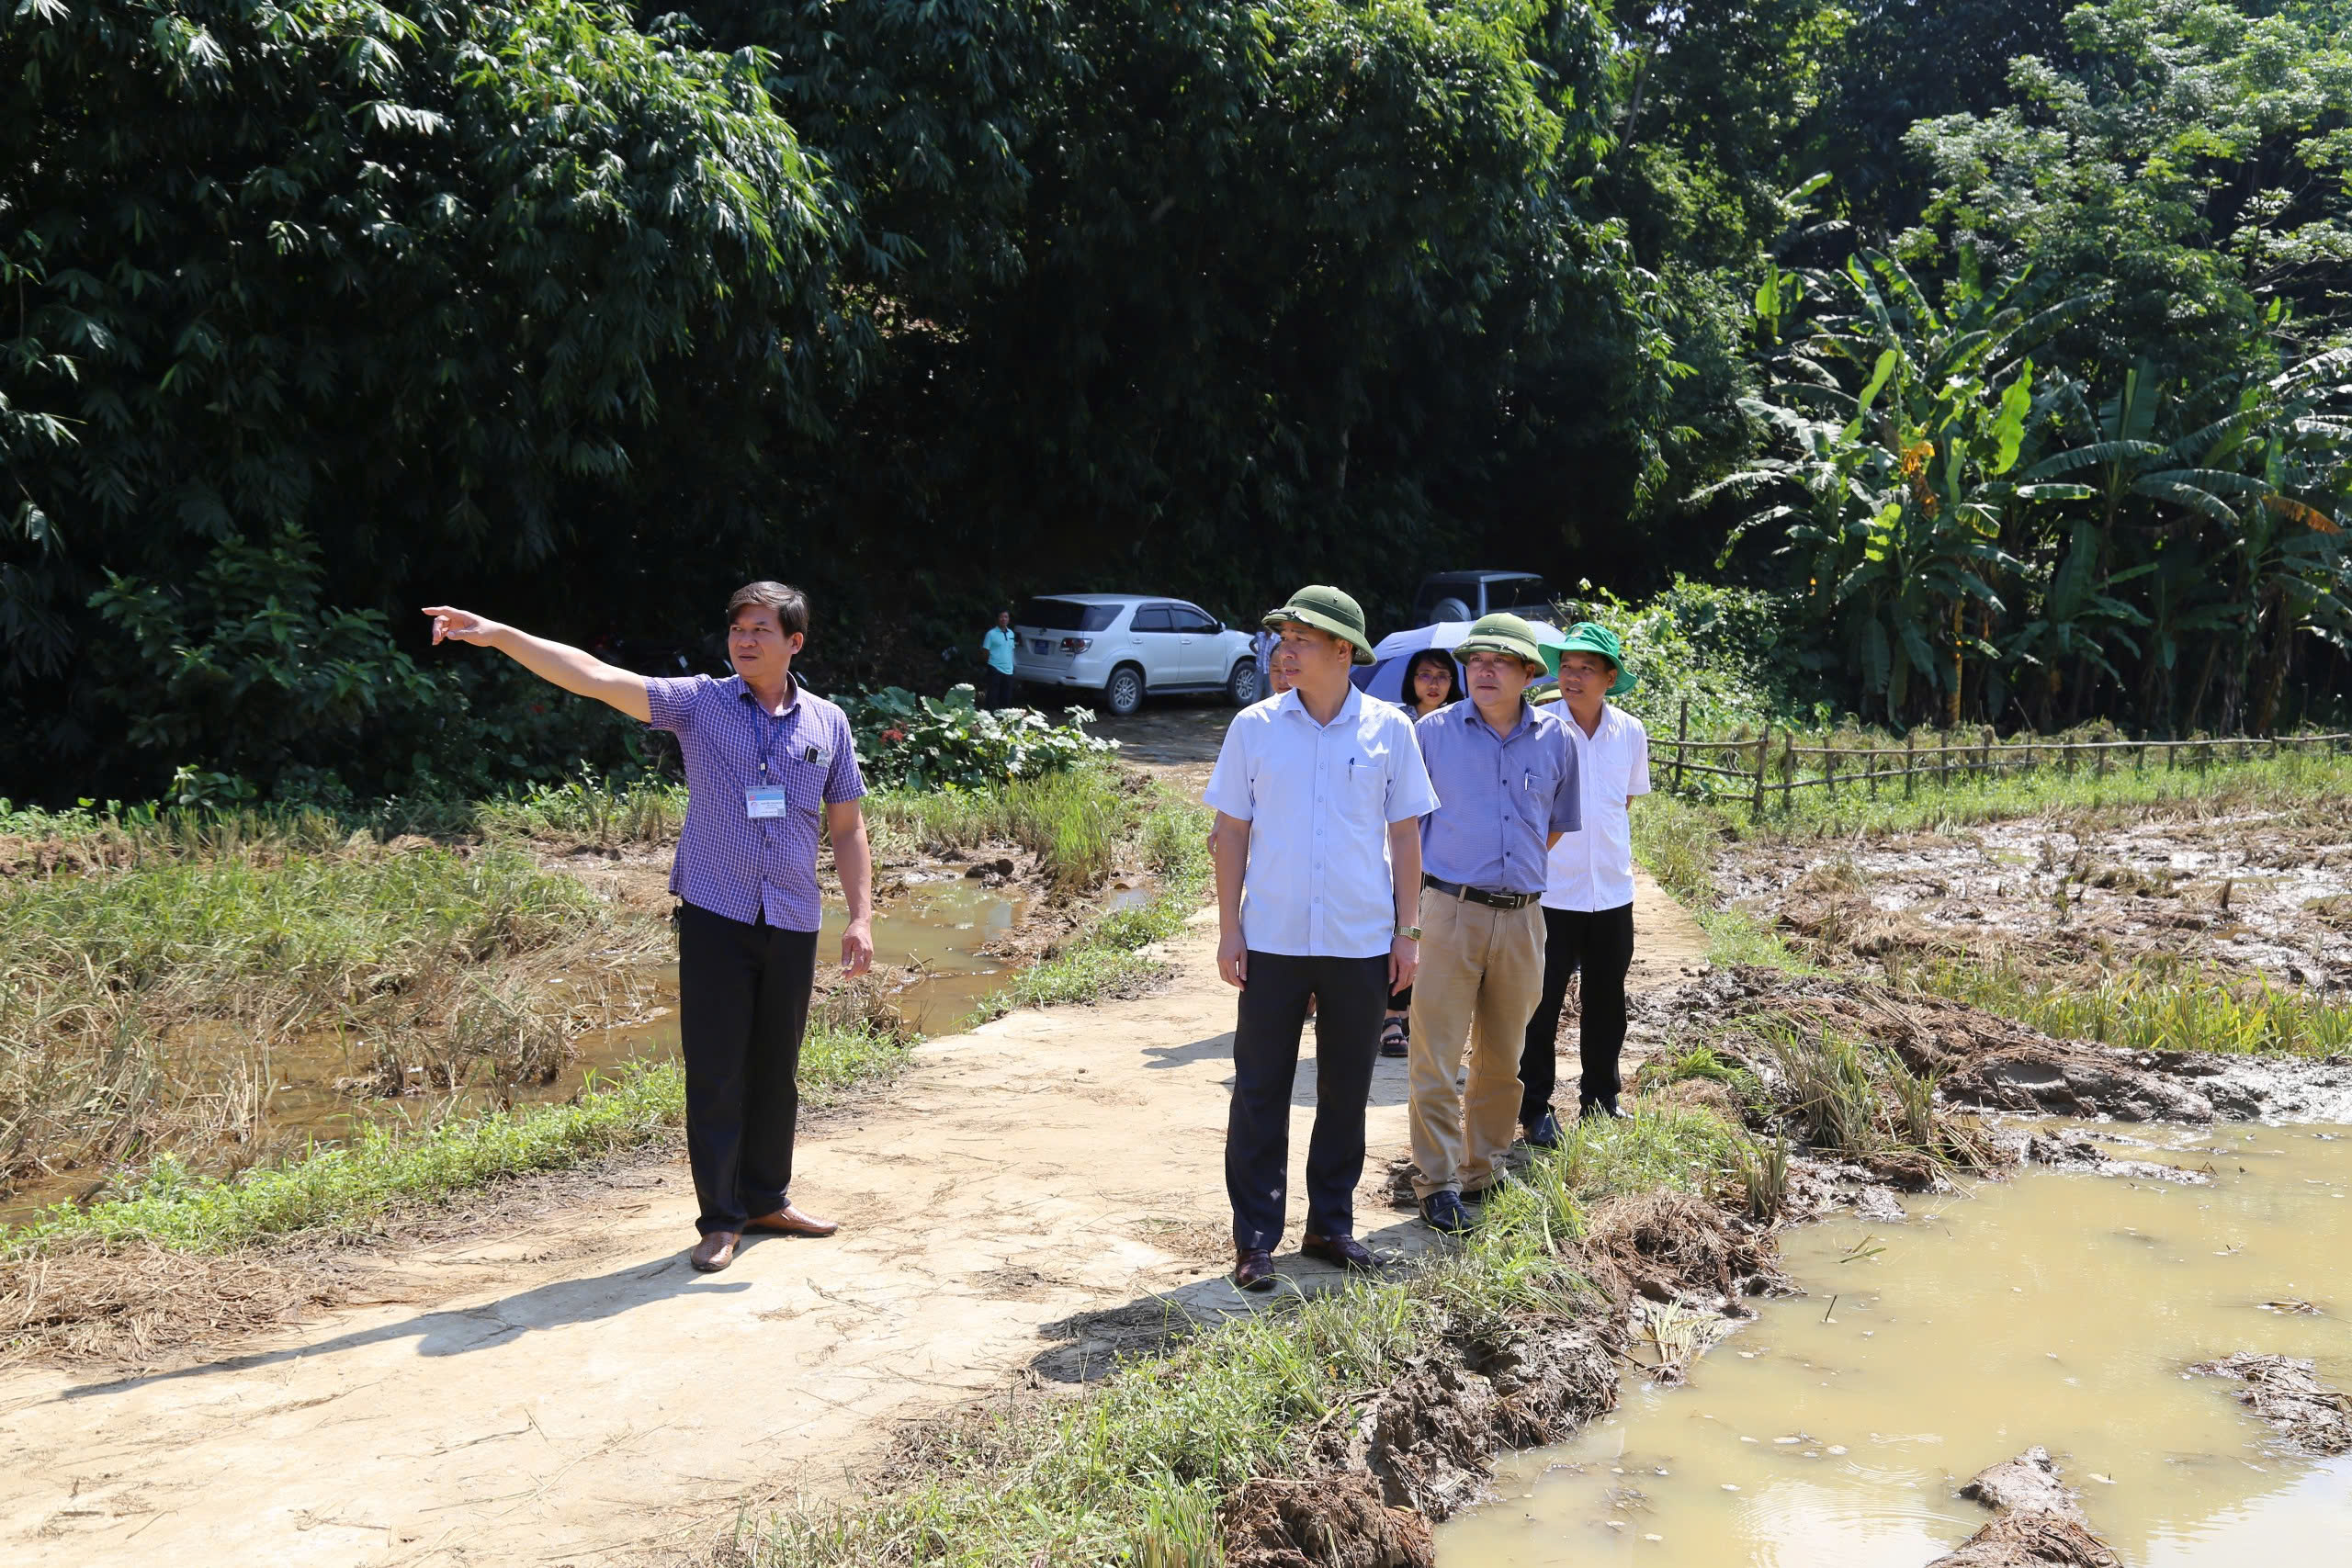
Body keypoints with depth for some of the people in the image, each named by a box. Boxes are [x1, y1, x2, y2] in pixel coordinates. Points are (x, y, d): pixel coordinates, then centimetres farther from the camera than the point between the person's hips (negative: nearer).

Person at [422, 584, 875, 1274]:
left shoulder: (827, 723, 7)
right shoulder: (699, 702, -1)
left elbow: (847, 829, 12)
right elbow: (595, 677, -11)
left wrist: (861, 916, 3)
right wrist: (499, 635, -21)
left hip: (792, 923, 2)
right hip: (715, 914, -2)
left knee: (776, 1070, 12)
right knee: (715, 1070, -1)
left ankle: (767, 1198, 28)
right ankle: (721, 1219, 8)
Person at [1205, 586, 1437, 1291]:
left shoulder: (1388, 728, 0)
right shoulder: (1255, 726, -1)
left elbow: (1405, 835, 6)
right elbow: (1231, 831, 3)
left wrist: (1405, 933, 3)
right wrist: (1228, 929, -2)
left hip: (1361, 942, 1)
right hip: (1272, 940, -1)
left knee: (1346, 1092, 11)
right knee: (1260, 1092, 3)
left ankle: (1331, 1224, 25)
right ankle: (1254, 1239, 11)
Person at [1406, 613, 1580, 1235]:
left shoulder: (1554, 739, 8)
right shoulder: (1434, 732, 1)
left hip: (1521, 918, 3)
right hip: (1449, 911, -3)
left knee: (1502, 1061, 12)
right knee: (1436, 1058, -5)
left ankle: (1484, 1171, 25)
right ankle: (1438, 1183, 4)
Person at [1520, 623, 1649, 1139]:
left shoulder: (1630, 733, 4)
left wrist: (1620, 856, 14)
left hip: (1612, 892, 4)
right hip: (1551, 892, -4)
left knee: (1607, 1003, 13)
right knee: (1542, 1003, 1)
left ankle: (1601, 1097, 29)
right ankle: (1535, 1107, 13)